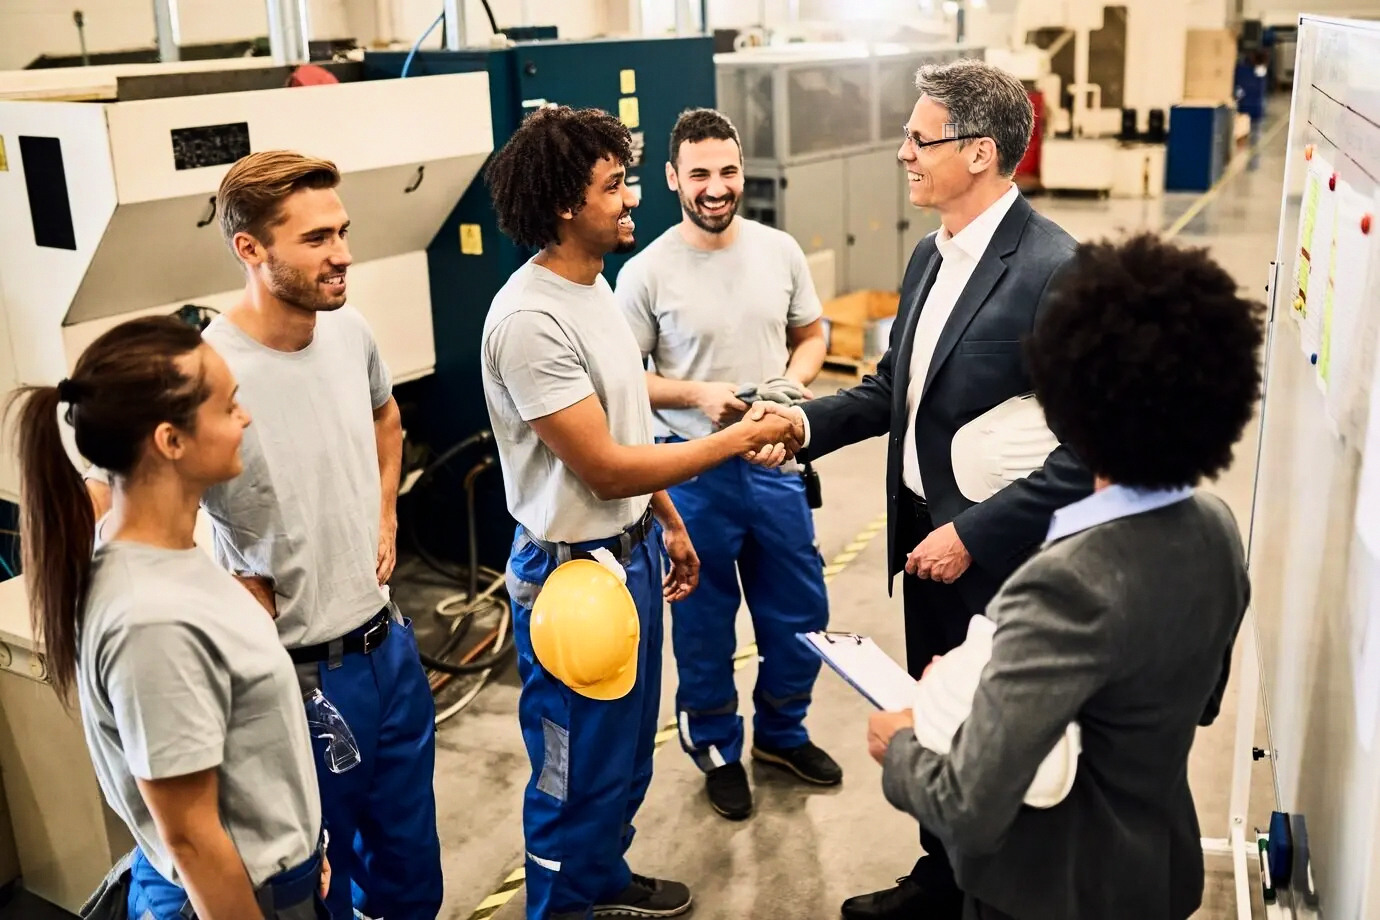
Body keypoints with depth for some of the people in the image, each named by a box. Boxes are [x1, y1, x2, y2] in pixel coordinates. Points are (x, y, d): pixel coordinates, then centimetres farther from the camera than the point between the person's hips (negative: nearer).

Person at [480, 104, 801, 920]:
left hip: (633, 549, 9)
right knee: (579, 769, 10)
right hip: (576, 571, -9)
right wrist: (739, 439, -18)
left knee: (628, 750, 24)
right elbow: (605, 468, -24)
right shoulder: (530, 320, -25)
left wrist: (669, 522, 17)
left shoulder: (593, 283, 5)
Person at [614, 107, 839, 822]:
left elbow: (811, 334, 11)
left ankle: (780, 731, 41)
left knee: (800, 612, 15)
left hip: (775, 461, 4)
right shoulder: (646, 272, -11)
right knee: (704, 622, 12)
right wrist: (697, 396, -20)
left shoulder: (780, 250, 0)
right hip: (694, 471, -3)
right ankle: (717, 749, 35)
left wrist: (792, 380, -9)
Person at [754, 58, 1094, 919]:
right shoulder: (933, 254, 6)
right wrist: (807, 421, -3)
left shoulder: (1054, 269, -21)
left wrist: (975, 533, -22)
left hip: (996, 552, -8)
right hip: (924, 531, 8)